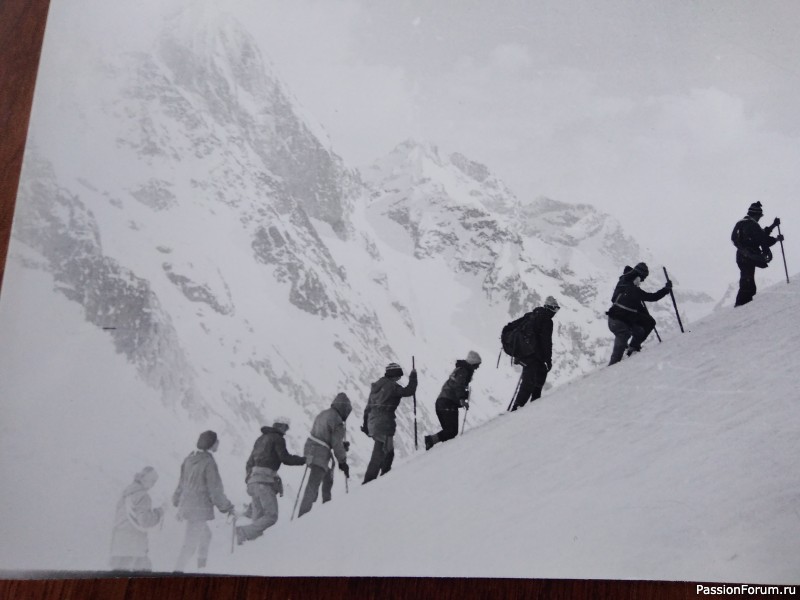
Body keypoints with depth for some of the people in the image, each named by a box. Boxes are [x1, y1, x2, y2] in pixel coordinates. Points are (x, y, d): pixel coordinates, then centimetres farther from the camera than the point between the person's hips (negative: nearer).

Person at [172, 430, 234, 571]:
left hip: (186, 504, 9)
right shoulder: (209, 463, -19)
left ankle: (202, 568, 35)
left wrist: (178, 501, 27)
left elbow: (182, 483, 14)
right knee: (191, 543, 1)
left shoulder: (190, 459, 3)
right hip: (199, 508, -9)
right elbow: (215, 490, -15)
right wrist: (227, 507, -3)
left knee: (205, 535, 24)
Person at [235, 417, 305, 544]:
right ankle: (244, 533, -19)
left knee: (258, 518, 7)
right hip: (264, 481, -9)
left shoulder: (261, 439, 25)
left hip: (252, 479, 9)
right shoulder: (277, 438, 2)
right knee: (271, 516, -9)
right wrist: (303, 460, 5)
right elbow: (285, 458, -6)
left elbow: (249, 463, 25)